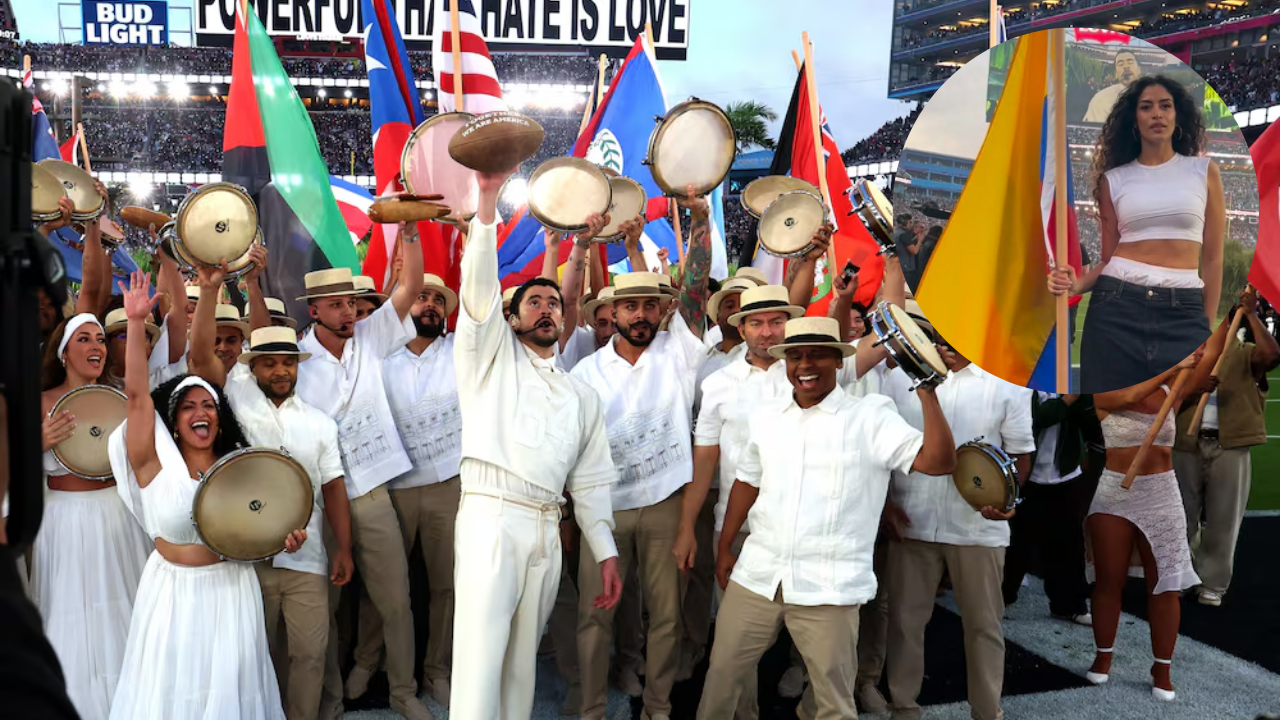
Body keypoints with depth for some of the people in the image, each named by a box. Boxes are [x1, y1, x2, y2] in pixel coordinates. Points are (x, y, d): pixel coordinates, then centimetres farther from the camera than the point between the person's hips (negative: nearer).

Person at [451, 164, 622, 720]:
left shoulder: (581, 396, 20)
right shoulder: (492, 355, 10)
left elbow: (591, 480, 18)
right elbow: (479, 284, -5)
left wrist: (606, 553, 10)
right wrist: (488, 198, -15)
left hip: (548, 529, 5)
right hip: (491, 517, -4)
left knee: (522, 656, 9)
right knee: (481, 652, -12)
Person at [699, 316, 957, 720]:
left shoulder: (870, 416, -6)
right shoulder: (765, 417, 8)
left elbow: (939, 462, -14)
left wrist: (927, 392, -21)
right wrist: (724, 548, 19)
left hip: (828, 588, -4)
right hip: (755, 577, 4)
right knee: (722, 674, 16)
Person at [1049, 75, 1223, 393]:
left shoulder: (1204, 171, 8)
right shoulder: (1114, 179, 8)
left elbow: (1213, 257, 8)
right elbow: (1108, 257, 7)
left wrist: (1208, 328, 6)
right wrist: (1076, 284, -14)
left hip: (1184, 313, 0)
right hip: (1118, 306, 0)